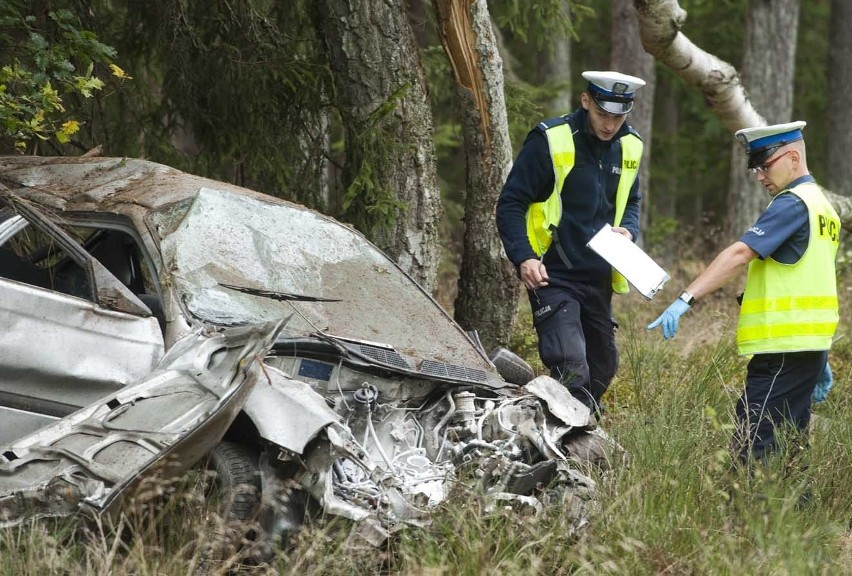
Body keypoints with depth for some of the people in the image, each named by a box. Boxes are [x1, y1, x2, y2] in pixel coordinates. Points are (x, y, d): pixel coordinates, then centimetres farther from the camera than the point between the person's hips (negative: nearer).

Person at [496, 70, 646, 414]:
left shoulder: (629, 147, 7)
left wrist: (628, 230, 0)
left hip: (599, 279, 7)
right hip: (553, 276, -7)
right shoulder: (550, 140, -12)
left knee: (602, 367, 14)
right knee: (572, 367, -23)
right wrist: (523, 257, -22)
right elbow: (511, 204, -10)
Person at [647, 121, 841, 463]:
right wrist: (820, 361, 25)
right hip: (811, 346, 10)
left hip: (783, 349, -10)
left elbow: (740, 254, -23)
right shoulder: (821, 206, 19)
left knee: (752, 448, -13)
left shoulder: (792, 204, -12)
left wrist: (686, 299, -30)